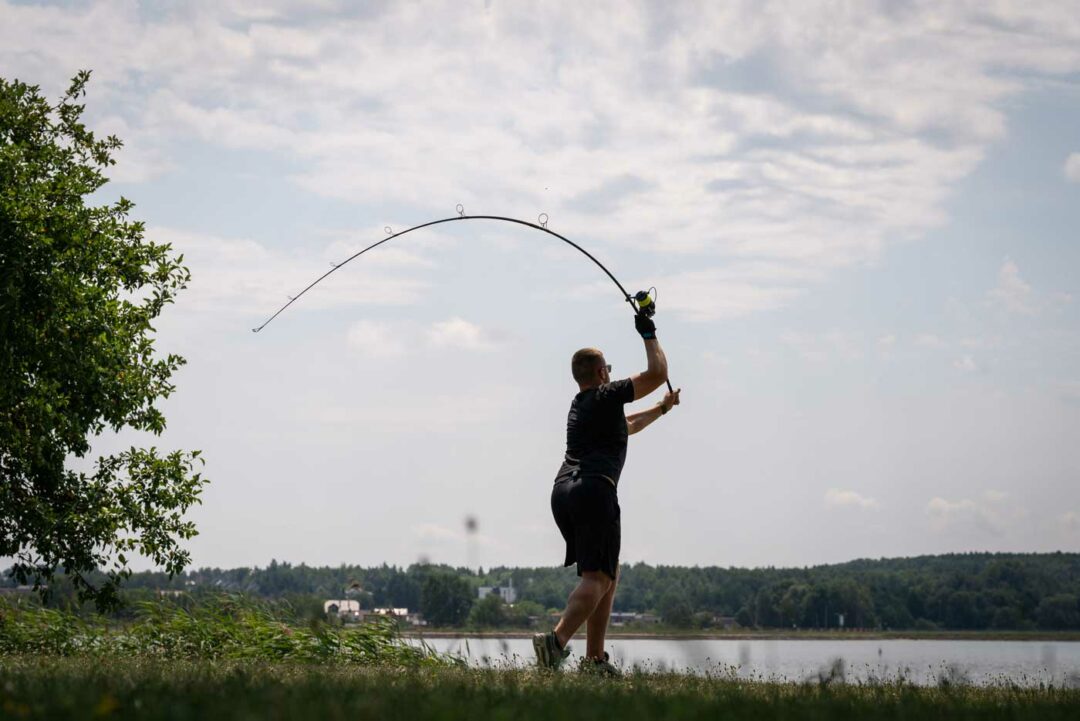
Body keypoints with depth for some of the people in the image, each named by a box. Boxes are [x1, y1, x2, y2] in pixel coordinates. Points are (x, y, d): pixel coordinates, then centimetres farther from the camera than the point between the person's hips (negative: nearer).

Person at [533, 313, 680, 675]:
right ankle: (557, 639, -35)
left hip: (562, 492, 9)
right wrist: (648, 334, 14)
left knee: (608, 574, 17)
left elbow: (626, 425, 47)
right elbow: (657, 373, 1)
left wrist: (661, 409, 54)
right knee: (597, 577, -13)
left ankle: (595, 658, 10)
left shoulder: (580, 407, 29)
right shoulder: (607, 395, 4)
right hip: (594, 490, -9)